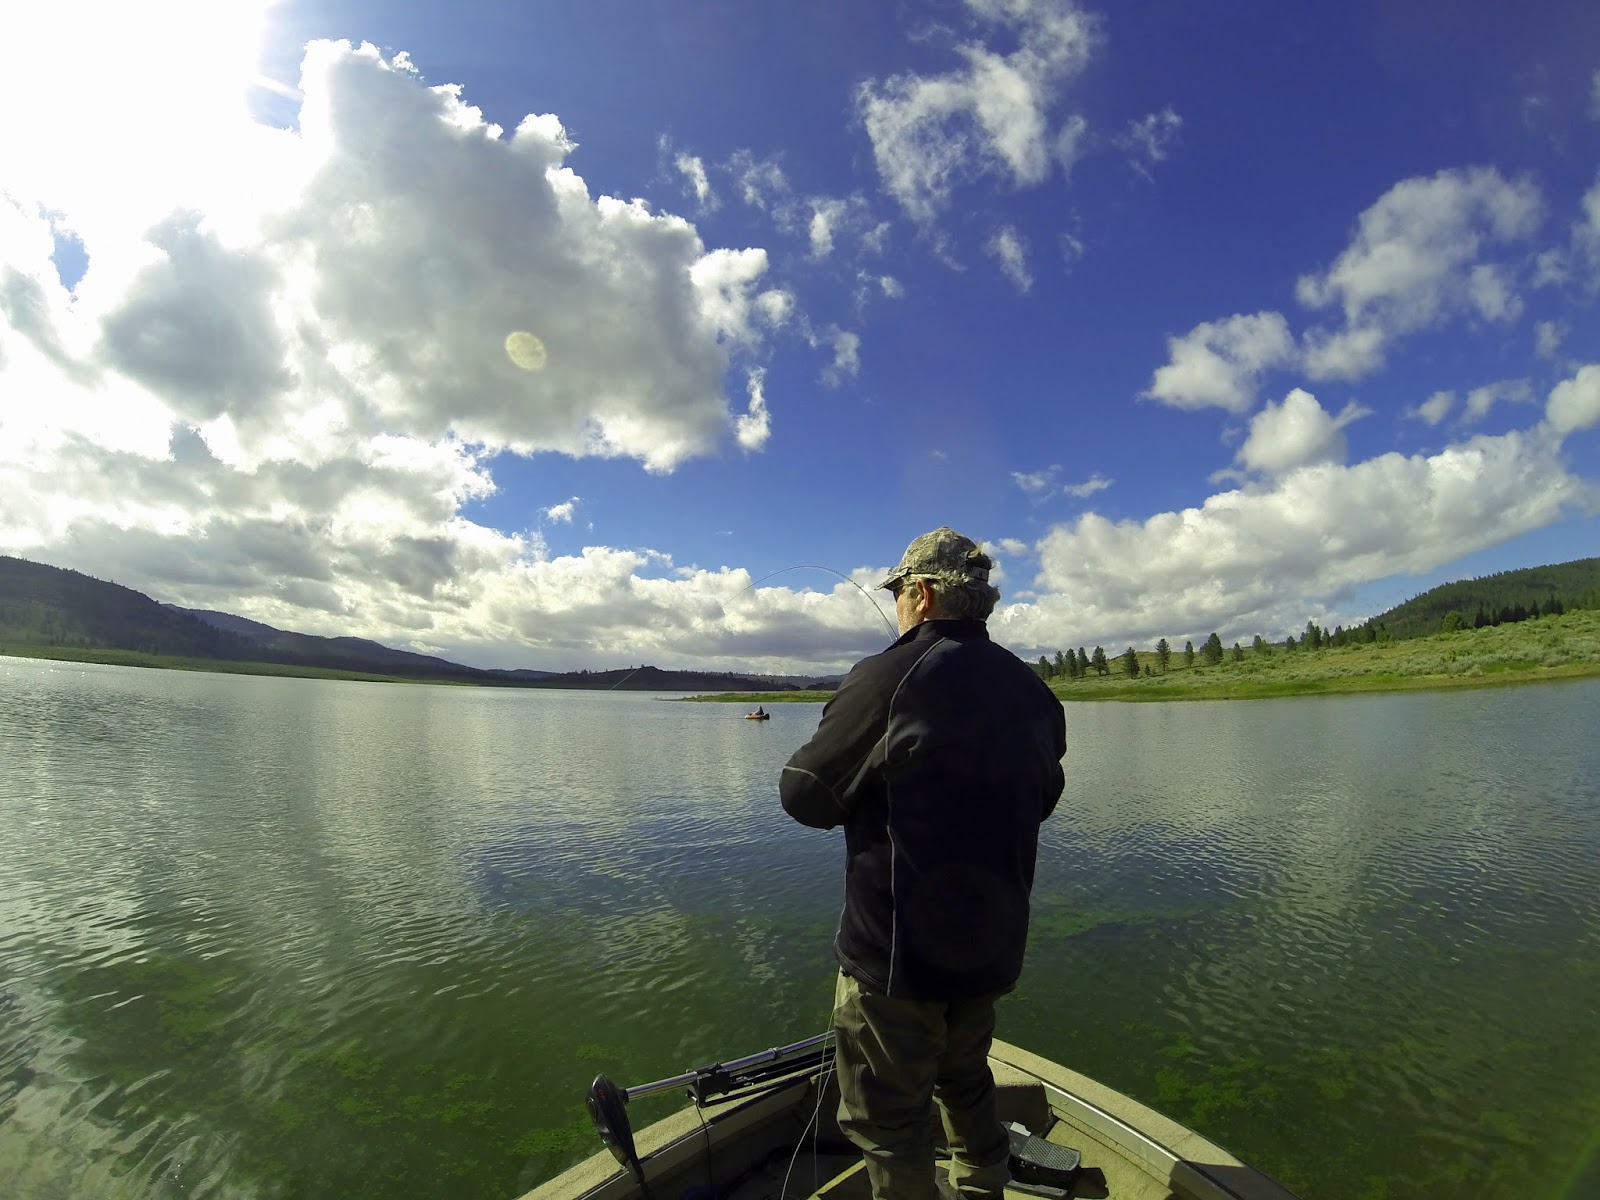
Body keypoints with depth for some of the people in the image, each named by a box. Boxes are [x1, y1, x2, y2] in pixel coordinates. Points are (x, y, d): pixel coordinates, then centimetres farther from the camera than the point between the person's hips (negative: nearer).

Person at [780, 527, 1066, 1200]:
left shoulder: (889, 678, -20)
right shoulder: (1033, 692, 0)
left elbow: (804, 796, -14)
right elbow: (1041, 799, 14)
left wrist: (871, 783, 6)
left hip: (896, 949, -7)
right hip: (990, 945, 7)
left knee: (888, 1121, 11)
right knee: (965, 1081, 28)